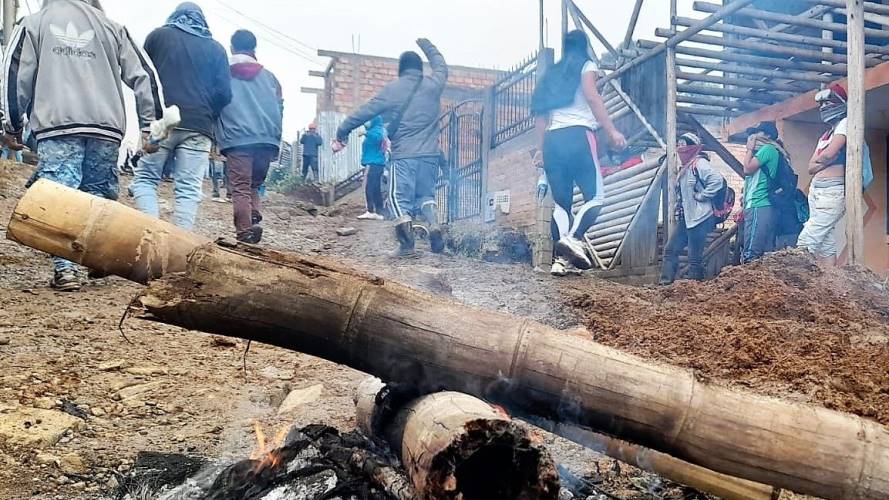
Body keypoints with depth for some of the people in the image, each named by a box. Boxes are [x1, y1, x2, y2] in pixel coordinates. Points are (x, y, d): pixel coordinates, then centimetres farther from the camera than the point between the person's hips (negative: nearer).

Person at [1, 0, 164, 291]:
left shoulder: (34, 23, 17)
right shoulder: (111, 28, 19)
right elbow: (143, 74, 14)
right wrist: (150, 124, 16)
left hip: (56, 126, -2)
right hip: (106, 127, 2)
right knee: (100, 194, 11)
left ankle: (65, 269, -13)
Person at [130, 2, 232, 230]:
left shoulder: (158, 36, 10)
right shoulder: (215, 48, 11)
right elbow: (224, 93, 5)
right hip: (198, 127, 1)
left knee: (145, 178, 8)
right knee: (188, 189, 2)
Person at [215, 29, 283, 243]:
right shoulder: (269, 76, 17)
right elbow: (279, 110, 15)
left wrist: (217, 138, 17)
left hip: (236, 139, -3)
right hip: (267, 140, 3)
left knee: (240, 188, -2)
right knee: (255, 185, 17)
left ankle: (245, 235, -12)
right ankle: (255, 219, -7)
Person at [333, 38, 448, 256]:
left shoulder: (392, 89, 1)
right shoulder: (433, 84, 8)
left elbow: (364, 112, 2)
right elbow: (441, 66, 30)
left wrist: (342, 133, 10)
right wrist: (426, 45, 46)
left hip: (403, 155, -3)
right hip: (430, 154, 3)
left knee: (400, 198, 1)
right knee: (426, 195, 18)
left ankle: (407, 242, -23)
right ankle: (434, 224, -12)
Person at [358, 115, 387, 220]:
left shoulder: (376, 130, -10)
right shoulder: (378, 130, 20)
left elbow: (377, 137, -33)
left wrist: (366, 133, -39)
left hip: (372, 164, -11)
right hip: (377, 164, 11)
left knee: (369, 188, -10)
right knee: (376, 189, 12)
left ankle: (370, 212, -10)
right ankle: (379, 212, 14)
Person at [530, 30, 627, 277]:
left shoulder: (553, 73, 26)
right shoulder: (586, 66, 10)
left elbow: (541, 114, 21)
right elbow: (592, 98, -7)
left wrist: (541, 148, 22)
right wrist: (612, 131, -13)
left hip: (552, 140, 6)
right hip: (577, 135, -6)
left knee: (561, 203, 6)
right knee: (595, 196, -3)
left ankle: (560, 259, -4)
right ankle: (573, 238, -26)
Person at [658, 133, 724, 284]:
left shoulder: (700, 163, -11)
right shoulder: (684, 167, 17)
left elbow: (717, 180, -25)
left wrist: (701, 196, -18)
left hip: (699, 218, -10)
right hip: (685, 218, 10)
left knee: (695, 257, -5)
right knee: (670, 250, 8)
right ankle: (665, 282, 10)